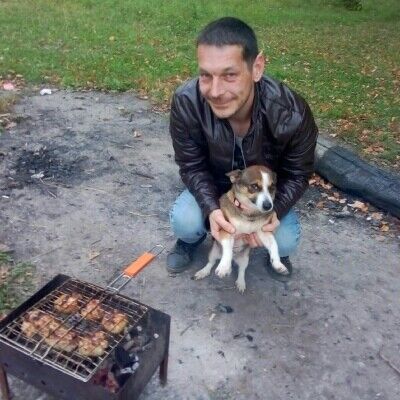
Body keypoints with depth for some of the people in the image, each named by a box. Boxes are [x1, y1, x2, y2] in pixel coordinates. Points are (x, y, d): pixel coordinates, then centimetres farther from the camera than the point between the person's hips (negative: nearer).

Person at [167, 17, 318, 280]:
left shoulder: (292, 114, -35)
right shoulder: (186, 103, -33)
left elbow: (298, 174, -17)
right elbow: (192, 166, -19)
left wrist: (275, 212, -35)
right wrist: (211, 208, -37)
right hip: (213, 188, 1)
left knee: (286, 241, -21)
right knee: (183, 222, -25)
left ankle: (277, 251, 20)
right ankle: (191, 239, 15)